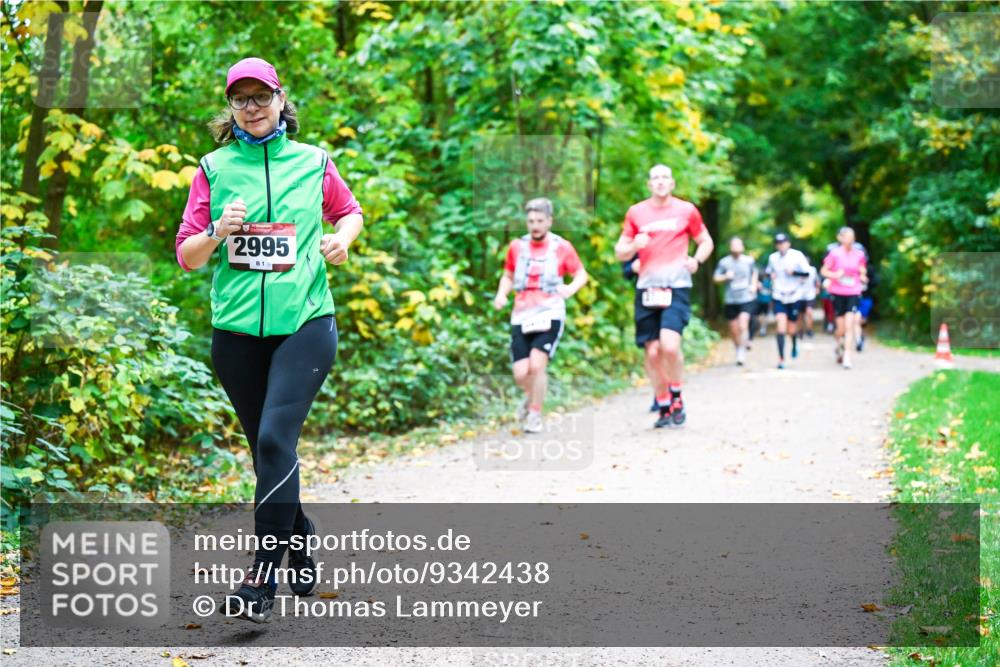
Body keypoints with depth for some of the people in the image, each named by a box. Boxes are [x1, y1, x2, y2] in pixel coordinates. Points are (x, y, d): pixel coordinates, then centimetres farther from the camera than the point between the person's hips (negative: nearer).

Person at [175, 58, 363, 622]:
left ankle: (264, 579, -17)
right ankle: (304, 559, 28)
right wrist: (218, 233, -14)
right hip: (237, 331, 2)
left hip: (305, 323, -2)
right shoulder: (213, 170, 7)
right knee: (268, 449, 9)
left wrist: (342, 238, 1)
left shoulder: (313, 162, 6)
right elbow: (187, 257, 7)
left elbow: (349, 212, 24)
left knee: (276, 438, -18)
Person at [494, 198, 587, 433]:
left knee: (536, 365, -19)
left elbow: (581, 274, 6)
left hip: (550, 315, -3)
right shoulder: (516, 246, 9)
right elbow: (508, 276, 21)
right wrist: (501, 294, 2)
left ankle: (535, 414, 2)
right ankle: (533, 395, 31)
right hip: (521, 316, 3)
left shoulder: (562, 247, 1)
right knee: (521, 374, -5)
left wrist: (571, 288, -15)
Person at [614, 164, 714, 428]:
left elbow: (706, 242, 18)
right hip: (647, 288, 3)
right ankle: (664, 407, 16)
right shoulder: (636, 212, 10)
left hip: (676, 286, -2)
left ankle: (676, 399, 1)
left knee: (669, 345, -20)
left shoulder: (686, 210, 7)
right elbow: (620, 252, 14)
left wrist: (696, 260, -2)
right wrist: (634, 245, -8)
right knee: (652, 352, 2)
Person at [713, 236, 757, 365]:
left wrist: (754, 284, 5)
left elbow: (754, 273, 21)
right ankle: (738, 349, 31)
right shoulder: (724, 262, -2)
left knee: (743, 325, -19)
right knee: (734, 329, 8)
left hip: (747, 298, -1)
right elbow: (716, 278, 1)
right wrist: (726, 276, -17)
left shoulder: (749, 260, 3)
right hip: (731, 300, 1)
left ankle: (742, 352, -13)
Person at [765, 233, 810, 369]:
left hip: (794, 297, -1)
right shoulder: (773, 258, 4)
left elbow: (807, 273, -7)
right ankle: (781, 358, -11)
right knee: (780, 327, -14)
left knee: (791, 329, 7)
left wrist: (793, 272, -21)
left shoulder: (797, 255, -6)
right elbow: (769, 272, 21)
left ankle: (794, 344, 43)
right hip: (779, 297, 1)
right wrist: (771, 275, -1)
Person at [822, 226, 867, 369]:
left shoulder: (859, 254, 2)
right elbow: (824, 271, 1)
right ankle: (839, 345, 37)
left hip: (853, 293, 1)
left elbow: (863, 272, 14)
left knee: (849, 325, -12)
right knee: (841, 329, 4)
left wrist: (863, 277, -8)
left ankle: (846, 356, -7)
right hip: (838, 293, -1)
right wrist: (835, 275, -17)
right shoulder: (835, 253, -5)